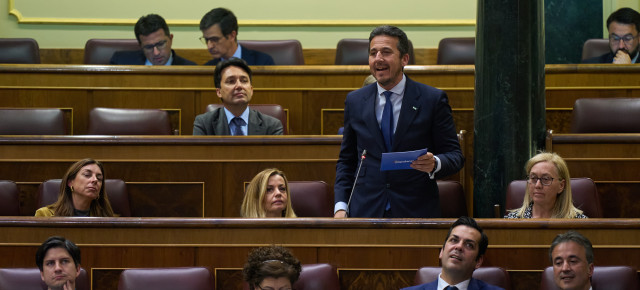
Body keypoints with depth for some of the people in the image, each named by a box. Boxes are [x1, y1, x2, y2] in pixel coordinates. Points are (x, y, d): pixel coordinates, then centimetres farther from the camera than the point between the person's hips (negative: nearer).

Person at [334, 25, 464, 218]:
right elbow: (346, 160, 14)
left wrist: (434, 164, -22)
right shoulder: (355, 101, 9)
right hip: (365, 211, 2)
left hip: (416, 212, -2)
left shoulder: (433, 99, 0)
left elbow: (454, 155, 0)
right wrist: (340, 206, 2)